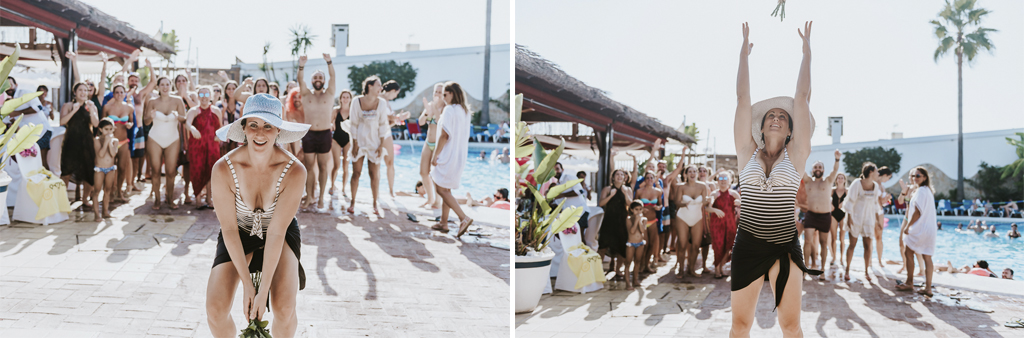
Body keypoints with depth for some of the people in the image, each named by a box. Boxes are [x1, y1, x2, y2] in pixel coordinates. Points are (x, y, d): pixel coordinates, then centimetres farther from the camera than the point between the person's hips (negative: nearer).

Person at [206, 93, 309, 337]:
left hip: (282, 234, -1)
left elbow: (276, 232, -24)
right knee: (215, 311, -16)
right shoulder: (223, 169, -26)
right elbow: (229, 229, -18)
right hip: (239, 234, 1)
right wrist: (246, 283, -20)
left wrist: (264, 289, -26)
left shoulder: (294, 171, -27)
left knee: (285, 309, -22)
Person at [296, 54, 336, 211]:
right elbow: (300, 80, -8)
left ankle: (321, 198, 11)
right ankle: (309, 197, 9)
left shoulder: (329, 94, 7)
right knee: (309, 167, 3)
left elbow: (332, 78, -8)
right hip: (309, 134, 1)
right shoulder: (307, 94, 9)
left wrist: (329, 62, -24)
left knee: (323, 167, 4)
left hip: (324, 134, -1)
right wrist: (301, 67, -27)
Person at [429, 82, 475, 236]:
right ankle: (444, 223, 19)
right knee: (446, 189, 16)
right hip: (460, 157, 9)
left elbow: (444, 135, -18)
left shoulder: (449, 110, -16)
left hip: (448, 155, -9)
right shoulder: (465, 111, 10)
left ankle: (464, 218, -13)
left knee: (441, 189, -4)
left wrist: (435, 155, -12)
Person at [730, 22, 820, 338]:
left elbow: (802, 97, 3)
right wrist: (744, 52, 6)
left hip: (785, 246, 0)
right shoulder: (747, 154, 5)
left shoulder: (795, 156, 4)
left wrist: (806, 52, 4)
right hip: (748, 244, 1)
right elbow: (742, 98, 5)